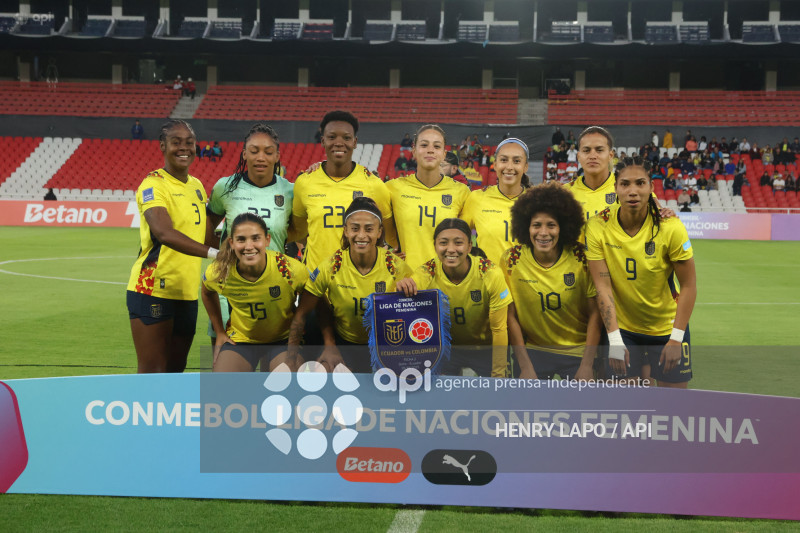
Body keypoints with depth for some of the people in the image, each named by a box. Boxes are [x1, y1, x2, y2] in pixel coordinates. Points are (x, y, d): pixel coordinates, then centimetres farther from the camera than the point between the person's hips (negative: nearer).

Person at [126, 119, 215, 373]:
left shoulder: (196, 185, 13)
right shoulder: (153, 184, -11)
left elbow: (204, 232, 23)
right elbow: (163, 232, -28)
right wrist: (213, 252, -38)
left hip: (188, 293, 8)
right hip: (153, 289, -7)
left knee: (175, 370, 14)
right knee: (152, 372, -7)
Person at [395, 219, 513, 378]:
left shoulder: (490, 274, -22)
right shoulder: (426, 274, -19)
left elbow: (499, 329, -14)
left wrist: (498, 375, -13)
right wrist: (403, 292, -44)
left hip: (485, 350, 0)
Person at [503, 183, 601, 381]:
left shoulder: (581, 258, -11)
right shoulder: (512, 259, -10)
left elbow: (594, 313, -6)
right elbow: (510, 316, -4)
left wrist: (587, 366, -10)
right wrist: (525, 367, -8)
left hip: (578, 350, 0)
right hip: (533, 349, 0)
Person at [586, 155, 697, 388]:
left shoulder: (671, 227, -17)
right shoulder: (597, 227, -14)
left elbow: (689, 286, -10)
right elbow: (603, 287, -12)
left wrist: (676, 339, -14)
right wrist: (615, 341, -18)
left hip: (667, 327, 0)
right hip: (623, 328, 1)